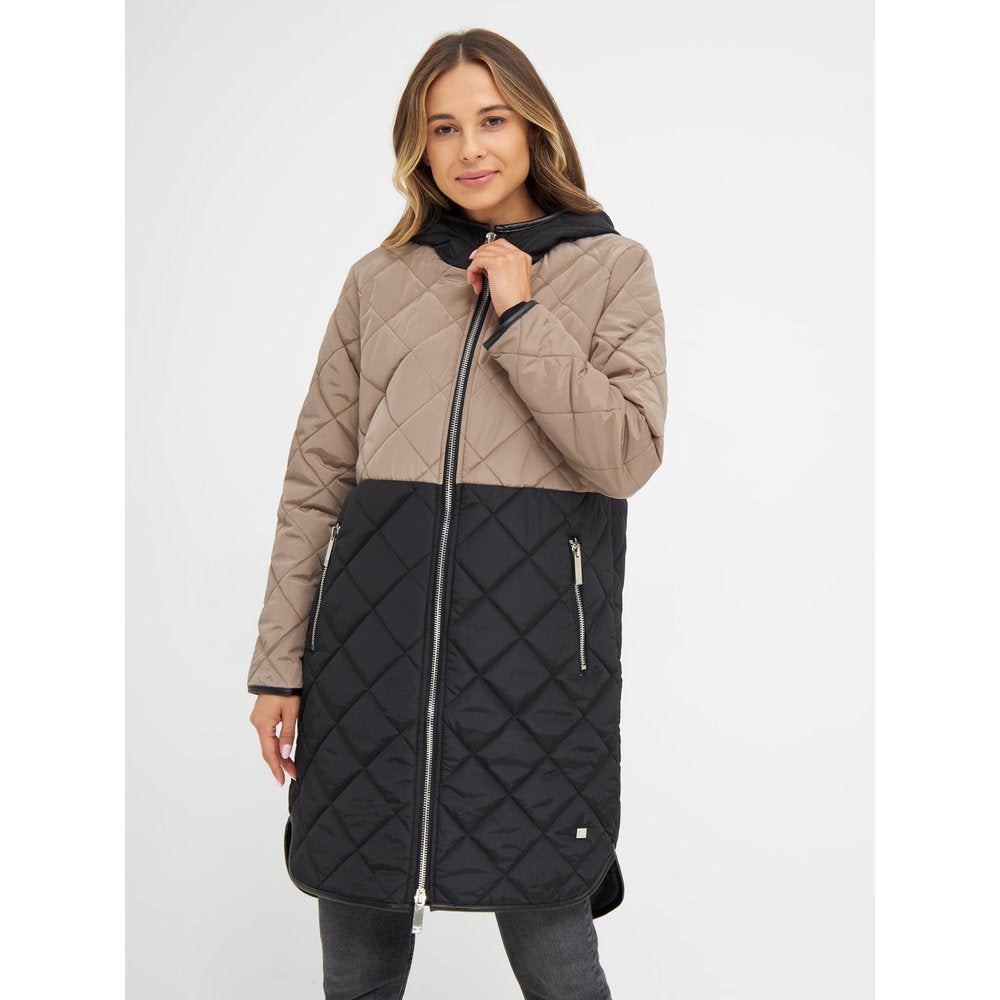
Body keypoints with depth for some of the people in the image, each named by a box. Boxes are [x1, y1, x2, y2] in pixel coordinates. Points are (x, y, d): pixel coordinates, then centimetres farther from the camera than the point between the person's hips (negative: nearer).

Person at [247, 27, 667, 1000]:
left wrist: (519, 316, -8)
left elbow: (627, 456, -5)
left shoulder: (613, 270, 6)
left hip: (535, 623, -2)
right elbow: (315, 480, 10)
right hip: (378, 617, 3)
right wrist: (278, 665, 6)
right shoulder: (379, 280, 11)